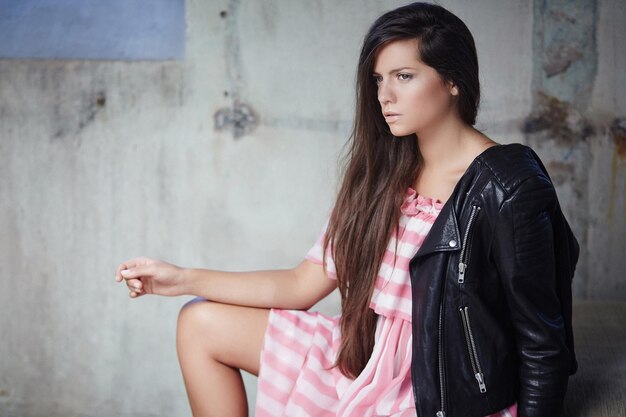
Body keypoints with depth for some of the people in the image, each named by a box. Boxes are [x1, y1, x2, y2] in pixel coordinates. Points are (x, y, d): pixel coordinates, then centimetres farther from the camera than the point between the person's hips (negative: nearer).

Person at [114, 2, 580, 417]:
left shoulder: (507, 188, -17)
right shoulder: (384, 174, 4)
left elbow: (541, 344, -13)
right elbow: (304, 285, 4)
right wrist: (182, 278, 0)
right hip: (372, 357, 8)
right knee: (201, 324, 7)